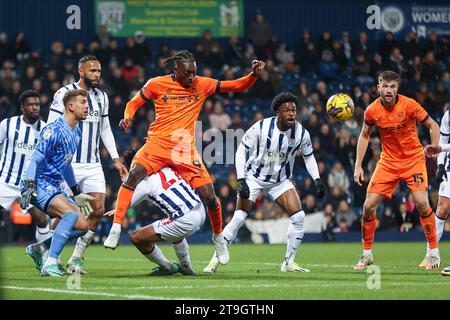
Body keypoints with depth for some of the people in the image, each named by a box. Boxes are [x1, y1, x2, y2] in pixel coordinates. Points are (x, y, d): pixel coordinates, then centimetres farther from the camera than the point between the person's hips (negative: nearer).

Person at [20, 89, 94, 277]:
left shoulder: (77, 133, 14)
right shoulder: (54, 130, -14)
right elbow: (35, 159, -19)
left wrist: (77, 193, 30)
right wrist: (28, 187, -27)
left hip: (55, 188, 9)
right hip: (39, 186, -9)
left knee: (82, 226, 5)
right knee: (71, 214, -29)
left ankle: (38, 249, 18)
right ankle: (50, 265, -30)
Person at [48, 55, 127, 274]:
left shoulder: (101, 97, 12)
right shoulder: (65, 94, -7)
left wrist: (116, 159, 14)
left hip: (93, 165, 6)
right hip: (68, 163, -6)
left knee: (98, 210, -5)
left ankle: (76, 258, 4)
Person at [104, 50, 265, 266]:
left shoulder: (202, 85, 5)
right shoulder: (157, 84, 0)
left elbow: (238, 86, 9)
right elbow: (134, 103, 11)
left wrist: (254, 75, -8)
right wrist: (128, 118, -9)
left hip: (185, 150, 2)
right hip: (158, 143, -2)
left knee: (209, 198, -4)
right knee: (135, 174, -30)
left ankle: (218, 237, 25)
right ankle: (116, 228, -26)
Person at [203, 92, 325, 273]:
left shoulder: (301, 133, -13)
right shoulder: (260, 128, -22)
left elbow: (308, 156, 6)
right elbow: (241, 150, -12)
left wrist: (317, 179, -6)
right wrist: (241, 180, -20)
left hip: (281, 180, 3)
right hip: (254, 177, -3)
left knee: (298, 216, -13)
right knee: (238, 218, -14)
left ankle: (289, 263, 1)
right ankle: (215, 260, -3)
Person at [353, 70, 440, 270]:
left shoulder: (409, 105, -15)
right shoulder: (372, 111, -8)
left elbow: (433, 126, -6)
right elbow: (364, 136, 9)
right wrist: (358, 166, 3)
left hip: (413, 159, -3)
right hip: (388, 162, 3)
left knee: (422, 203, -19)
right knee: (368, 206, -6)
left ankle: (434, 252, -3)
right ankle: (367, 254, 12)